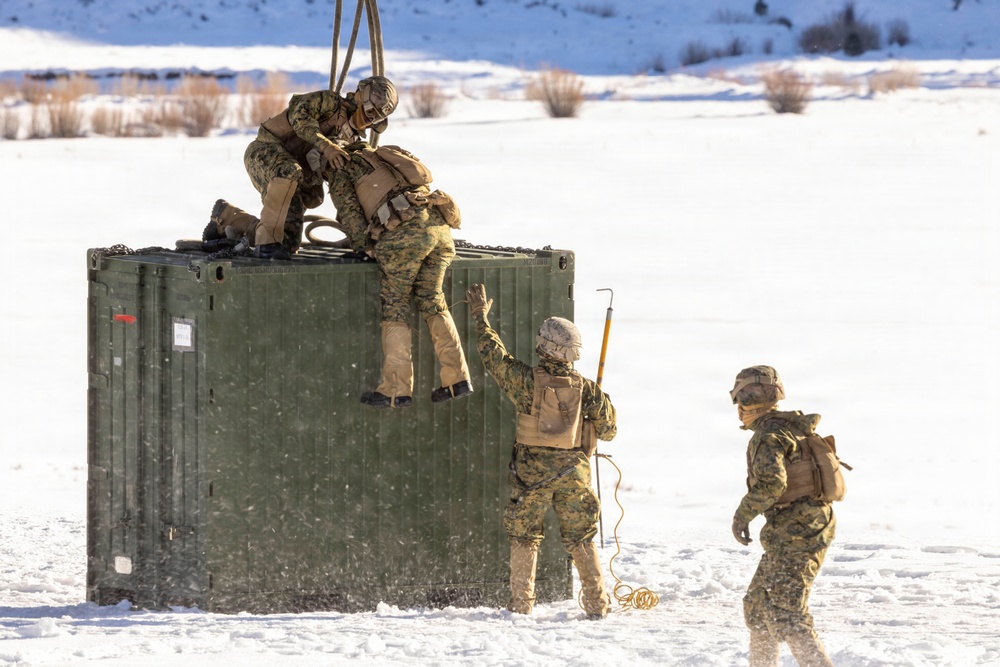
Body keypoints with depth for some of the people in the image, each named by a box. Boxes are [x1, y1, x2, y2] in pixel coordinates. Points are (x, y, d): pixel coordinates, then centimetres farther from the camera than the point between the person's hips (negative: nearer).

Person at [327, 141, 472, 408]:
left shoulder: (341, 173, 19)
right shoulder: (385, 158, 37)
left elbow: (350, 214, 7)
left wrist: (365, 246, 21)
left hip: (404, 231, -6)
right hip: (438, 224, 6)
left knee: (394, 306, 3)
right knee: (431, 301, 16)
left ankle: (396, 389, -1)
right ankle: (457, 379, 9)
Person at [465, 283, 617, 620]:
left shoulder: (526, 380, -11)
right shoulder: (585, 388, -6)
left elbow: (494, 355, 3)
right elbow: (607, 428, 5)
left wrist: (481, 316, 17)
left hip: (531, 472, -1)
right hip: (572, 472, 2)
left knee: (523, 537, 11)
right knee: (581, 540, 10)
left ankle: (521, 603, 10)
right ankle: (597, 604, 9)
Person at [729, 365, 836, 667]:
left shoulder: (767, 438, -14)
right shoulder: (795, 430, 15)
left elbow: (771, 483, -29)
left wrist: (743, 514, -16)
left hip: (793, 534, -10)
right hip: (813, 527, 10)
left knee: (784, 614, -13)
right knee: (757, 605, 19)